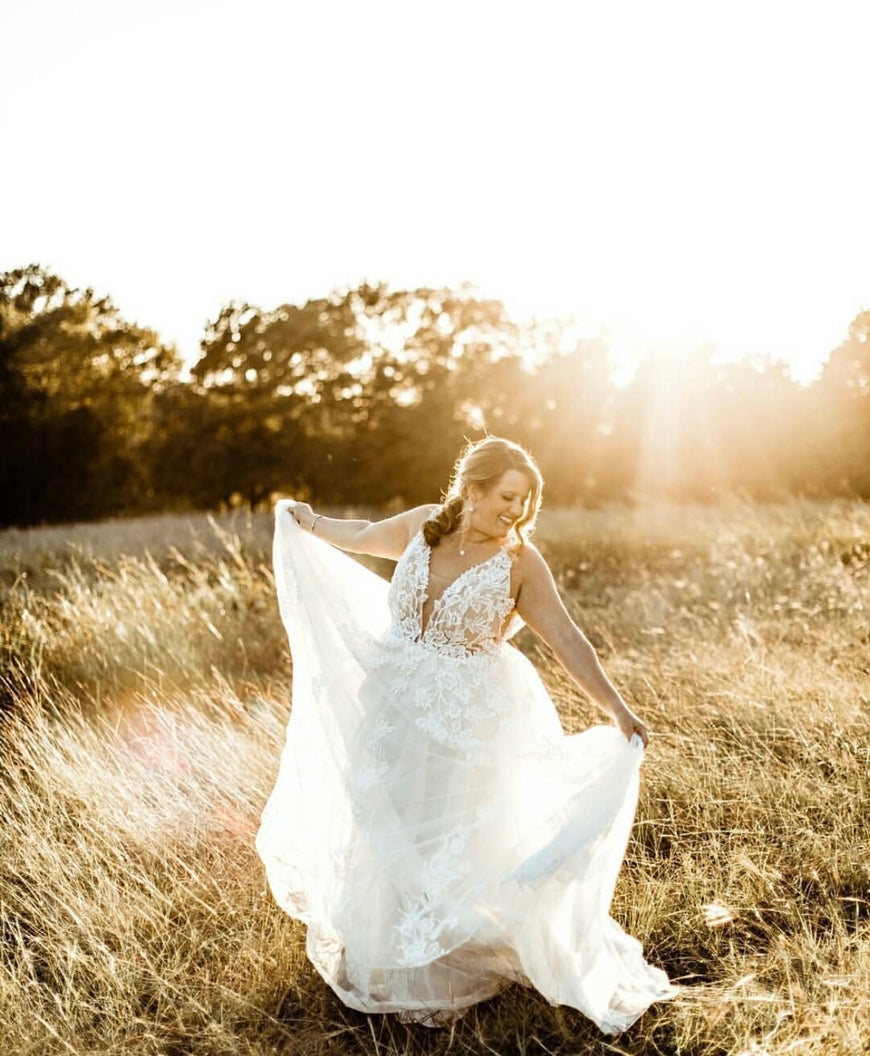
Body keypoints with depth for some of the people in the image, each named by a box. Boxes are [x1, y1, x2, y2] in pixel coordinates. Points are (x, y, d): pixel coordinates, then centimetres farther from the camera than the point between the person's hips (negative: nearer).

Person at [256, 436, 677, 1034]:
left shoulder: (520, 561, -16)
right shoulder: (424, 525, -5)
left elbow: (567, 640, -20)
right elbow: (362, 537, 14)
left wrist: (617, 709, -29)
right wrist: (307, 523, 29)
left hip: (466, 722, -4)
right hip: (393, 709, 5)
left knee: (450, 840, 7)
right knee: (384, 830, 19)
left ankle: (448, 970, 32)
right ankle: (382, 954, 44)